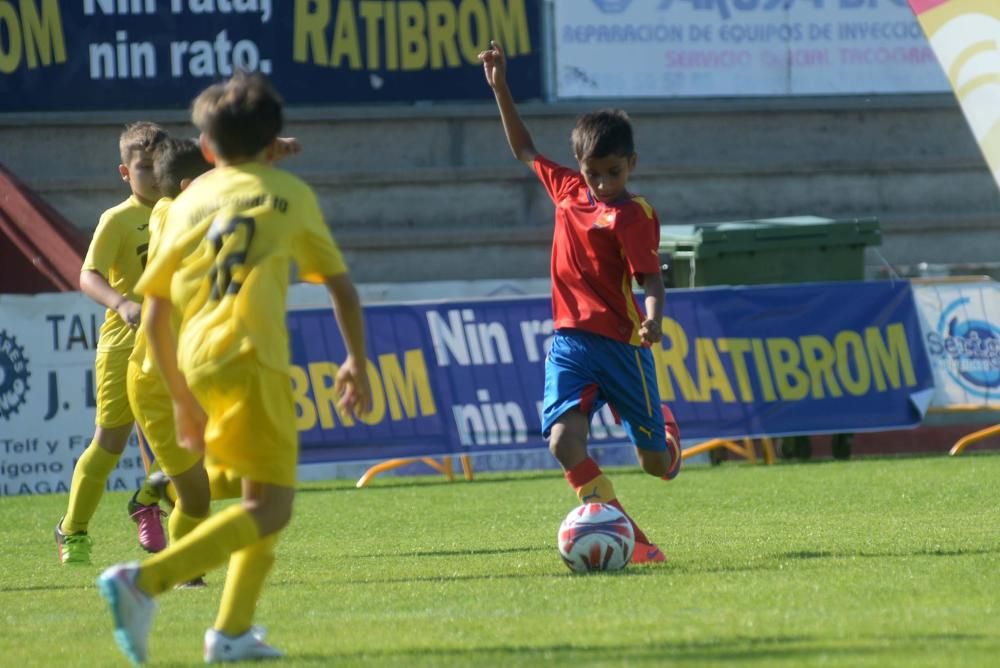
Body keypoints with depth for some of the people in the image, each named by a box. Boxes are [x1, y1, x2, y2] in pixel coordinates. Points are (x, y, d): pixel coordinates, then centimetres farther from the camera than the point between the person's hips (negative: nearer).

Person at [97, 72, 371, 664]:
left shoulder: (188, 202, 17)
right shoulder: (290, 193, 10)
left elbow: (156, 317, 15)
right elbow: (342, 287, 14)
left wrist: (183, 400, 24)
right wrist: (357, 363, 28)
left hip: (196, 359, 6)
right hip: (251, 356, -6)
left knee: (264, 496, 21)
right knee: (270, 509, -7)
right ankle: (145, 582, -25)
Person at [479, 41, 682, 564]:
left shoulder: (633, 215, -10)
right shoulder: (567, 189, 6)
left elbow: (651, 279, -17)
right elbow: (523, 149, 22)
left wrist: (653, 320, -38)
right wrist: (500, 89, 19)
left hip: (621, 343, -4)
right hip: (570, 342, 4)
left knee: (656, 463, 9)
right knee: (564, 443, -21)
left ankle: (665, 430, 48)